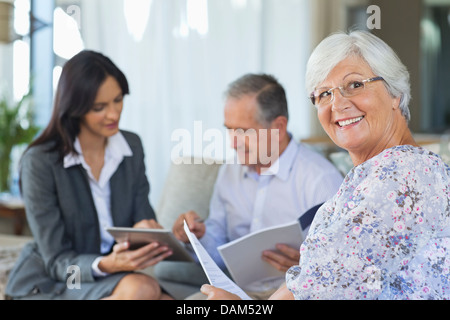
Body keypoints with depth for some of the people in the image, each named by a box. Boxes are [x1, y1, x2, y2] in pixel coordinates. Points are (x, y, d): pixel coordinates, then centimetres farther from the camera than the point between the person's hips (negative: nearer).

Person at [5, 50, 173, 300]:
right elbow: (57, 262, -13)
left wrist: (149, 232, -19)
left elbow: (143, 219, 6)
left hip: (114, 279, 5)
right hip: (48, 286, -5)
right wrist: (105, 265, -33)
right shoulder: (39, 162, -14)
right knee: (140, 288, -32)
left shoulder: (132, 147, 2)